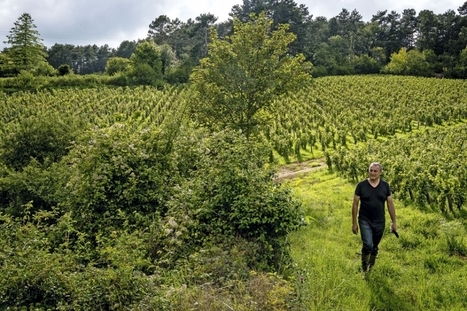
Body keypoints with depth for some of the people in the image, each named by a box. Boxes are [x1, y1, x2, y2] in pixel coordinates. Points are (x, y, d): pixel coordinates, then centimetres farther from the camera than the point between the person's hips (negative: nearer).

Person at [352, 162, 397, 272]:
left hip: (380, 222, 3)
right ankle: (364, 268, 4)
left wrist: (394, 222, 5)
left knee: (375, 247, 14)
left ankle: (371, 268, 33)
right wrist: (354, 223, -4)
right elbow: (355, 204, -3)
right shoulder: (361, 185, -7)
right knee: (368, 245, -16)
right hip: (365, 221, -3)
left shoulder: (385, 185, 0)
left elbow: (390, 204, 6)